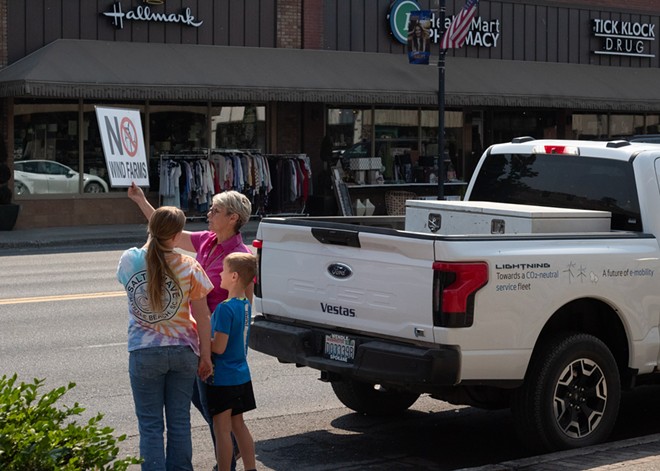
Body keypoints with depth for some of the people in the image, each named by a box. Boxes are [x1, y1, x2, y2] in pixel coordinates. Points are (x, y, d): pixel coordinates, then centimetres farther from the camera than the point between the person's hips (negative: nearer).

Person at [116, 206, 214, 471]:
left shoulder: (129, 260, -8)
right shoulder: (188, 267, -11)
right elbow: (203, 317, -7)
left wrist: (151, 242, 19)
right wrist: (205, 356, 2)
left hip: (144, 353, 0)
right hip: (182, 351, 0)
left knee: (150, 426, 7)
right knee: (179, 423, 12)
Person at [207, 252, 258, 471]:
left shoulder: (225, 308, -21)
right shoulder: (246, 305, 6)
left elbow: (218, 347, -22)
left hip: (223, 378, -8)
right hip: (241, 376, 9)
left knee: (222, 428, 0)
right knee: (238, 424, 17)